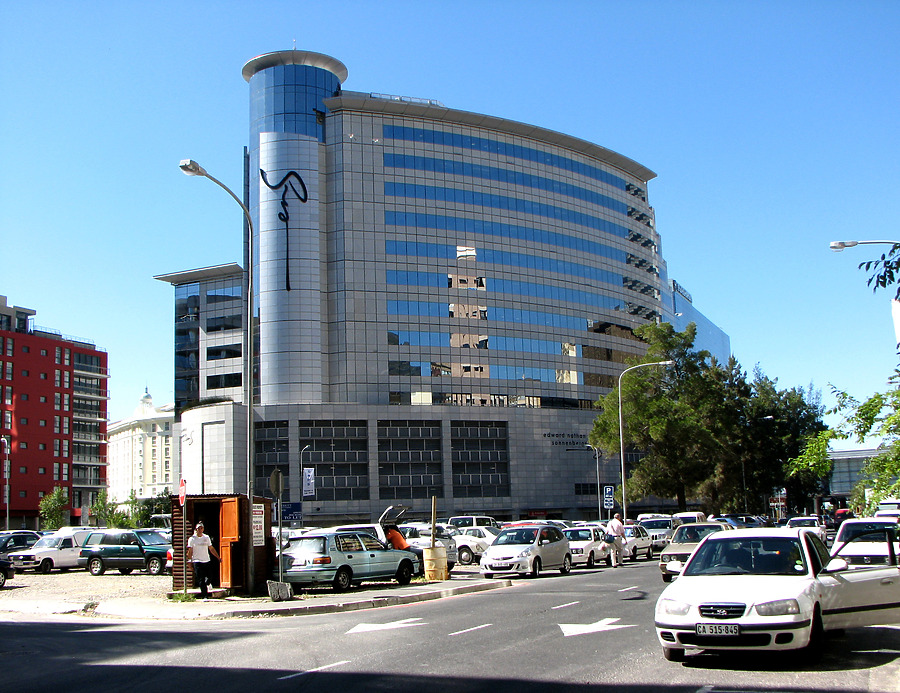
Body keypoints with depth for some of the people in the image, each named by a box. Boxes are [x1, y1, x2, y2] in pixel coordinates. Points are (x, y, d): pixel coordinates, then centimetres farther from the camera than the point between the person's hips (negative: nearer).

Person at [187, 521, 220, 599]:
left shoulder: (206, 537, 12)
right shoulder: (192, 539, 2)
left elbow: (211, 549, 18)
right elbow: (190, 551, -1)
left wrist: (218, 557, 14)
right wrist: (189, 561, -9)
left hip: (206, 561, 3)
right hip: (197, 561, -3)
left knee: (208, 578, -3)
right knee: (201, 580, -8)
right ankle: (205, 596, -5)